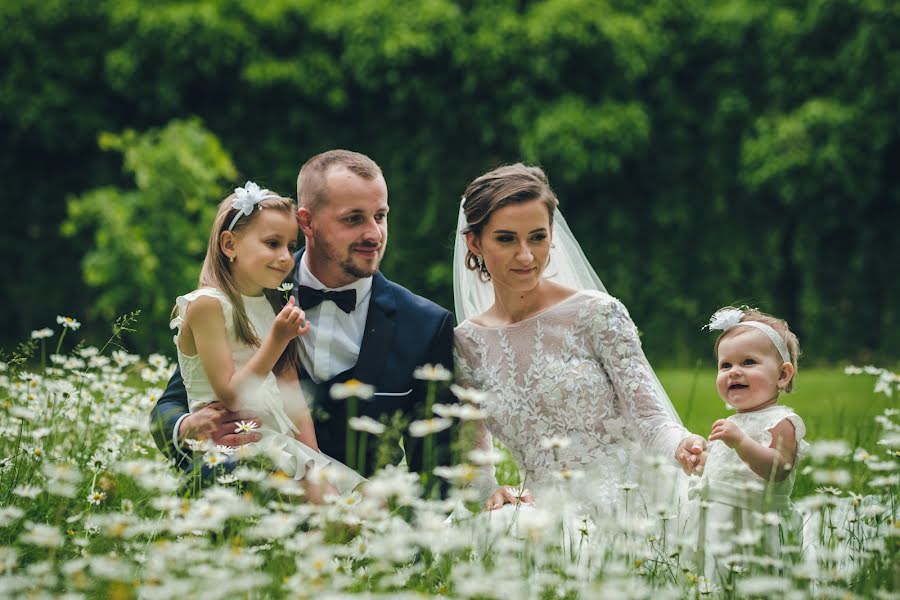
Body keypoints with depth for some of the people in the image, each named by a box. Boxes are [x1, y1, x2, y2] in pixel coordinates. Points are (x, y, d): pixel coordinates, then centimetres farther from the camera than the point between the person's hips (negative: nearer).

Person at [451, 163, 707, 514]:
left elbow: (647, 413, -4)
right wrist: (492, 492, -1)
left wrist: (680, 447, -26)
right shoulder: (467, 344, 11)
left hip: (623, 509, -2)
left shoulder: (597, 314, 0)